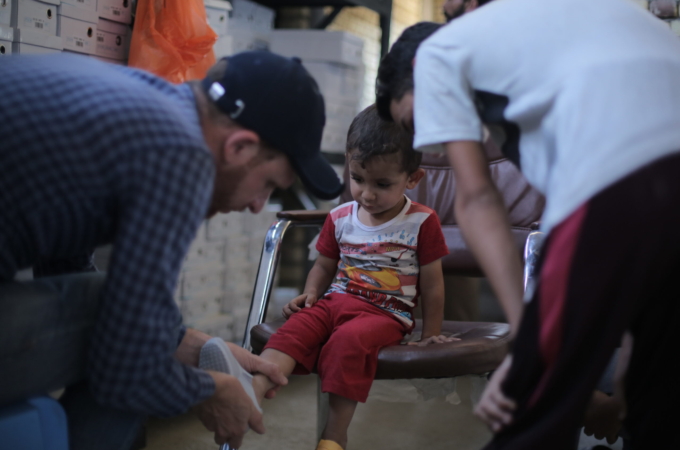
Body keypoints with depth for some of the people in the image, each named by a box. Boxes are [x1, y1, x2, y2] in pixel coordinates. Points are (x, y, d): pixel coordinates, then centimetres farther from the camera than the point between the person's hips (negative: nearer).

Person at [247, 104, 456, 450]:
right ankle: (251, 394, -45)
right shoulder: (340, 218, 11)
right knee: (294, 328, -25)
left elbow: (432, 285, 4)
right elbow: (324, 266, 22)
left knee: (349, 340, -34)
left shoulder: (422, 223, 0)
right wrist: (310, 293, 2)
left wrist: (430, 334, 5)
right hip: (334, 301, 4)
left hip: (386, 313, -4)